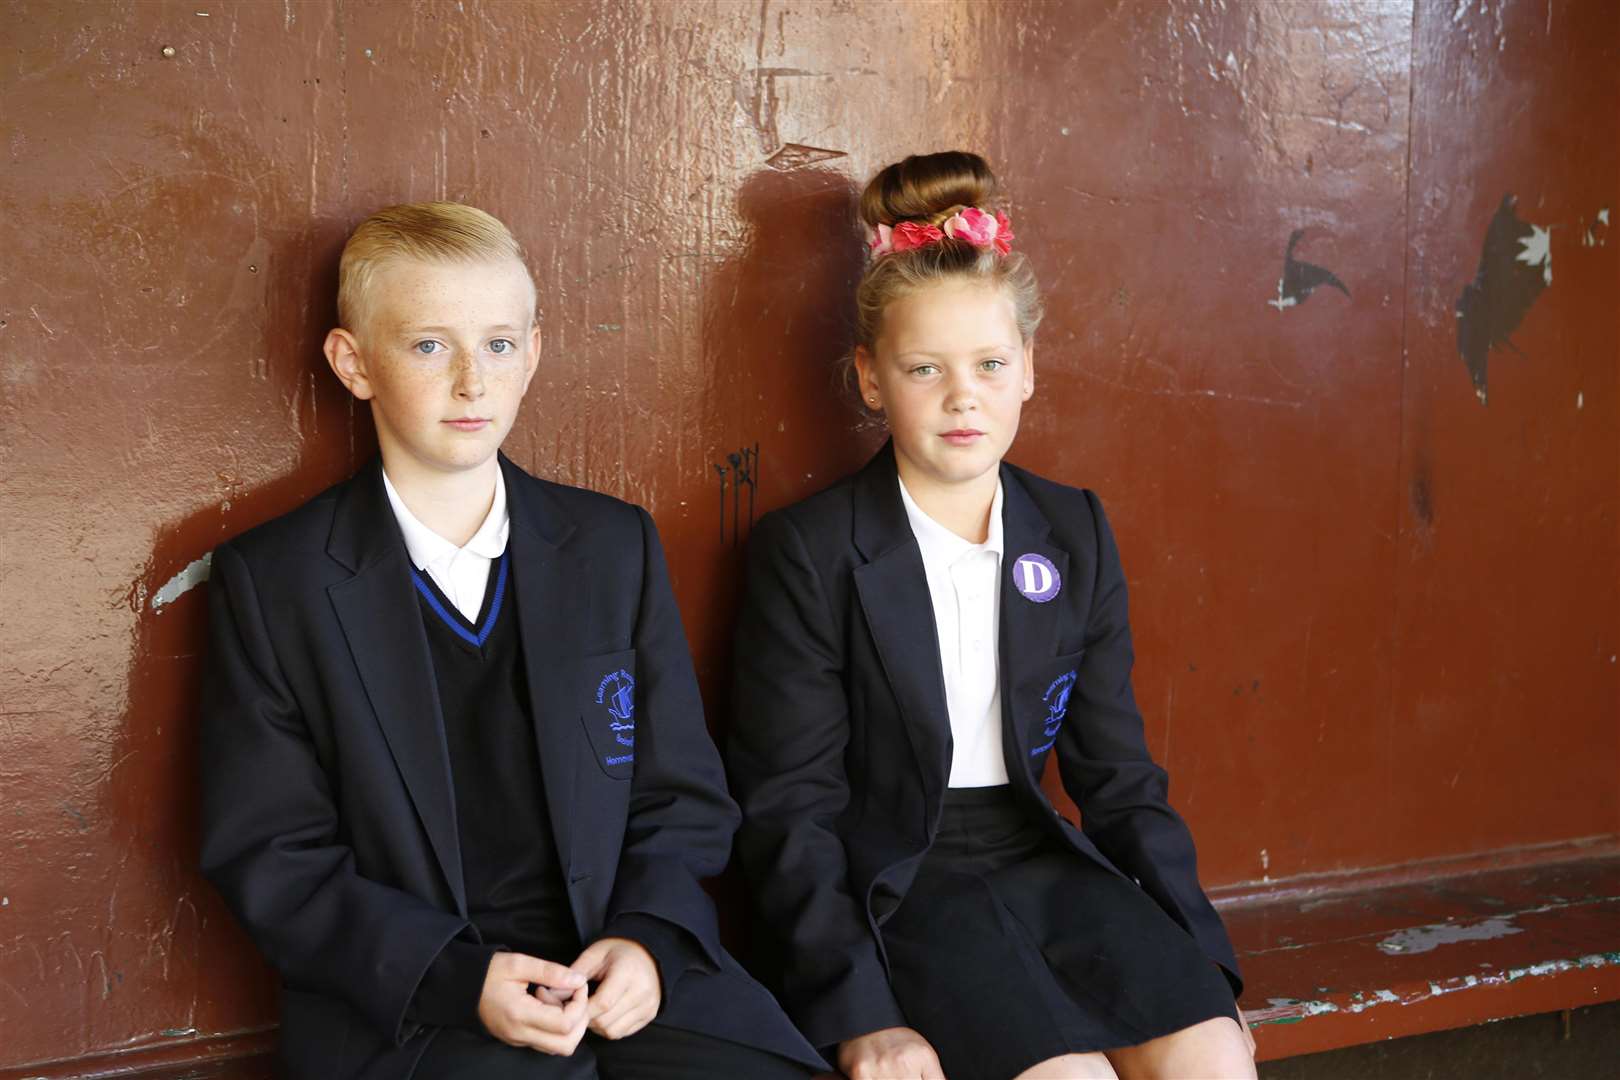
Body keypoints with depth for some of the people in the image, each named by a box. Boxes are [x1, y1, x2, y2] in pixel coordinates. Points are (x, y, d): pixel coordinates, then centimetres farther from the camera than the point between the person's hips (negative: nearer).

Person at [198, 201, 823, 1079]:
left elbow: (683, 799, 11)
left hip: (623, 976, 4)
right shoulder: (270, 581, 1)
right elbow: (269, 858, -1)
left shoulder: (616, 546, 10)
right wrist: (460, 977, -14)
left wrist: (647, 940, -8)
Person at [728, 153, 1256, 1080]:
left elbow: (1119, 774, 11)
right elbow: (790, 810, -8)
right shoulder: (808, 551, -6)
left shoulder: (1076, 533, 8)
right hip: (895, 884, -4)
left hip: (1047, 862, 5)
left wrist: (1203, 964, 3)